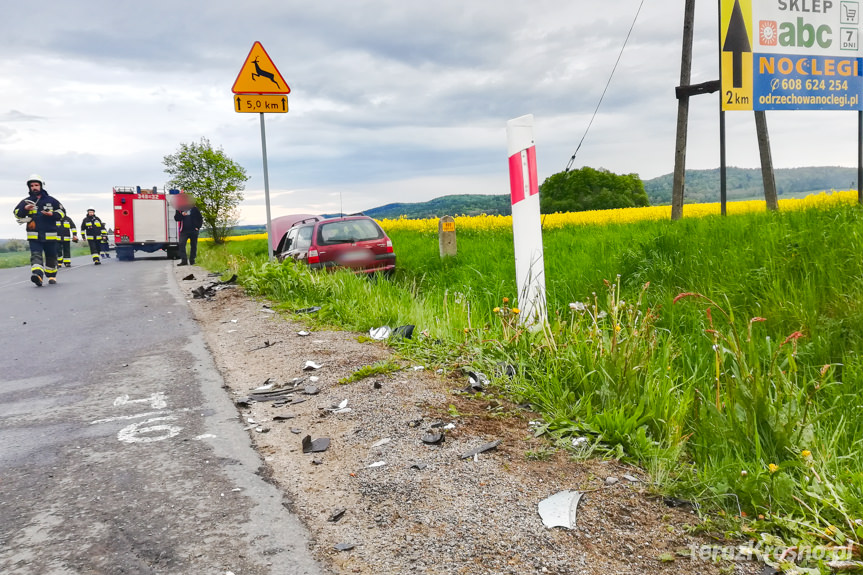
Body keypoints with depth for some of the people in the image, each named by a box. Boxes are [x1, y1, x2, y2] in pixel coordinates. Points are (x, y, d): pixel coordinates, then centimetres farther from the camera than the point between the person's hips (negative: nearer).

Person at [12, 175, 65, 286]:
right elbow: (17, 213, 3)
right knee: (36, 255, -18)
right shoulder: (26, 201, 9)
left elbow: (62, 212, 10)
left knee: (51, 257, 12)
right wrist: (25, 209, -18)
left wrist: (52, 214, -10)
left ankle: (51, 276, 30)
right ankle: (37, 275, -35)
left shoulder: (51, 200, 8)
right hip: (34, 235, -1)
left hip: (50, 235, 1)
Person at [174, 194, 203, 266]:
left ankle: (192, 260, 15)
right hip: (184, 230, 0)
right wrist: (182, 215, -19)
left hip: (193, 230, 0)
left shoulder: (194, 208, 6)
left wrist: (198, 227, -3)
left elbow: (200, 218, 8)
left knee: (193, 245, 5)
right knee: (181, 244, -15)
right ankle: (184, 260, -16)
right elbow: (176, 218, 0)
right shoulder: (179, 209, 8)